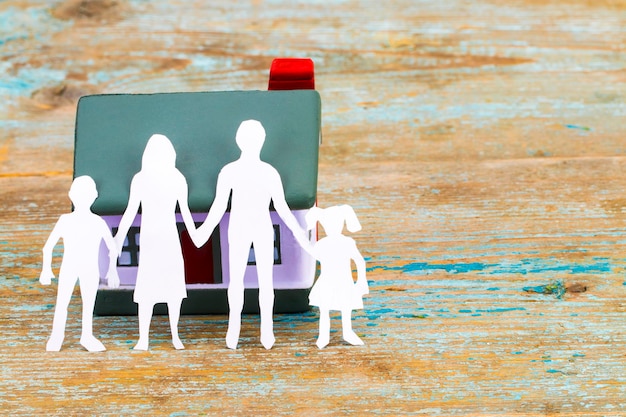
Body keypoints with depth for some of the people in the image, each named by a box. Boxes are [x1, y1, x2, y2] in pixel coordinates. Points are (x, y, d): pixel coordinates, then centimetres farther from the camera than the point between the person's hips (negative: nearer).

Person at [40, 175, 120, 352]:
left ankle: (87, 336, 20)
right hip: (69, 268, 0)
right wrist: (46, 269, -4)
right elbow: (48, 246, 2)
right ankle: (57, 335, 14)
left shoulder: (98, 223, -4)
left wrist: (112, 270, 6)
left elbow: (112, 247, 6)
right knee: (62, 302, -2)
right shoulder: (65, 220, -4)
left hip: (90, 269, 0)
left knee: (89, 303, 5)